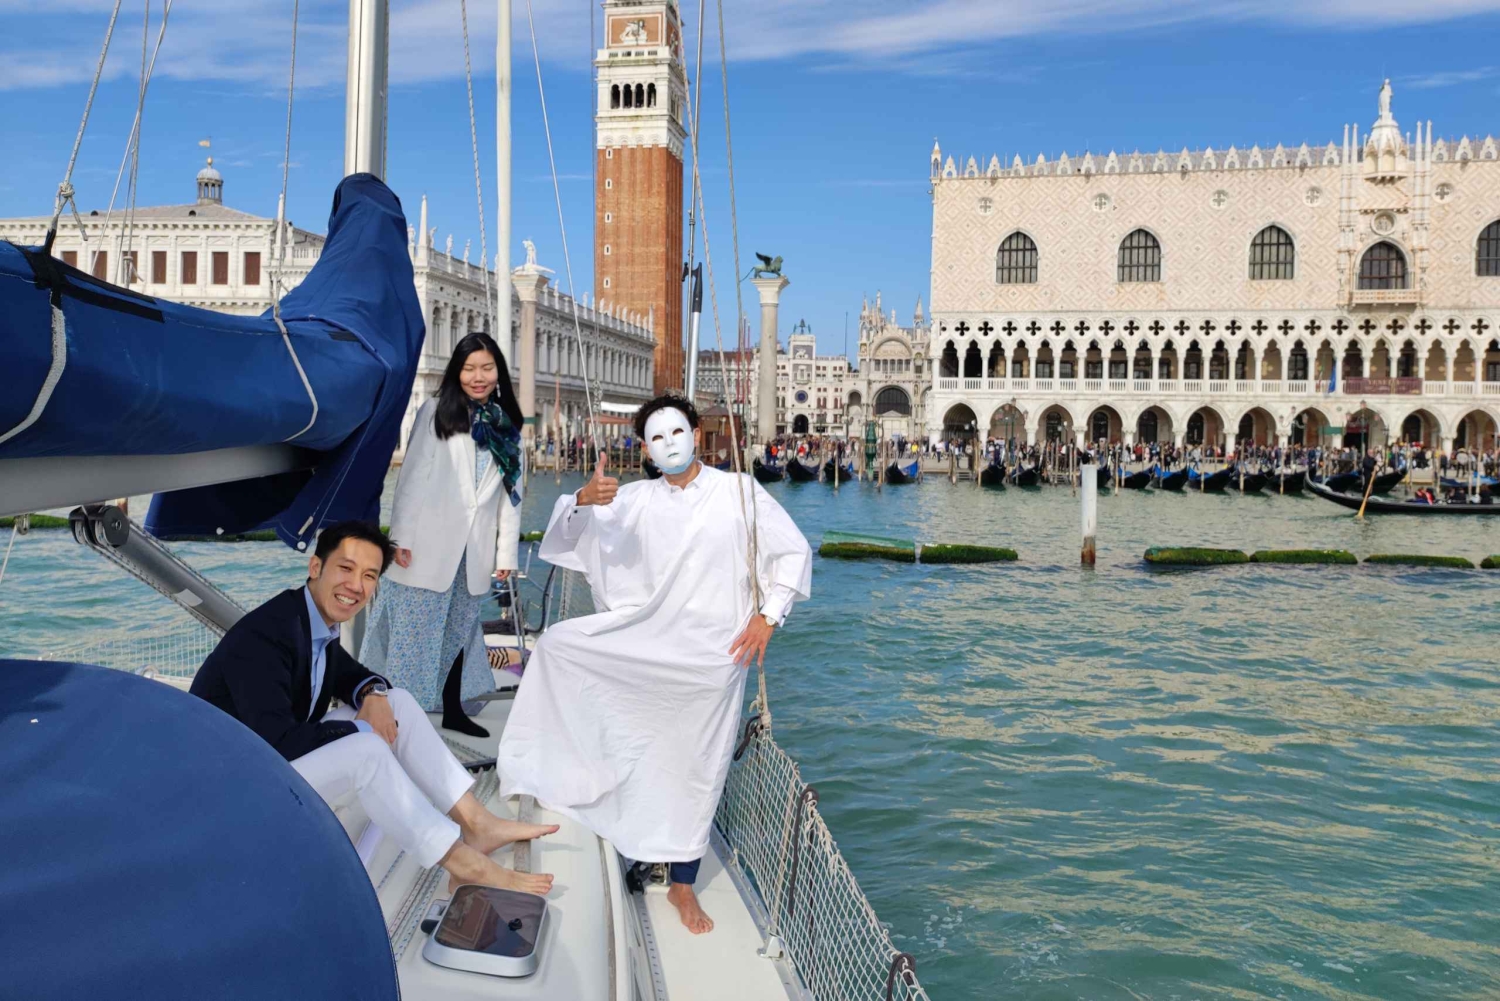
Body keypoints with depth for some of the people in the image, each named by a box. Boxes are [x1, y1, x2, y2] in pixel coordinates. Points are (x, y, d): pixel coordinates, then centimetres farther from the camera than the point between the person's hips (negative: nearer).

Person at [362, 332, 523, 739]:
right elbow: (412, 477, -4)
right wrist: (401, 536, -9)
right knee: (416, 630, -2)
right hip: (430, 544, -4)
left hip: (475, 551, 4)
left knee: (460, 630, 13)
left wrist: (506, 551, 6)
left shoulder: (506, 425, 12)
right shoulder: (436, 412, 0)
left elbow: (510, 492, 10)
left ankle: (453, 710, 24)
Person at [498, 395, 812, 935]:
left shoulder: (740, 492, 0)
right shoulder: (636, 499, 6)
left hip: (713, 652, -2)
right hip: (646, 640, 3)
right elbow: (568, 532, 0)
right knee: (557, 642, -9)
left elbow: (794, 553, 4)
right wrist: (583, 500, -23)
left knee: (698, 768, 4)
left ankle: (683, 885, 20)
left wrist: (768, 615, -7)